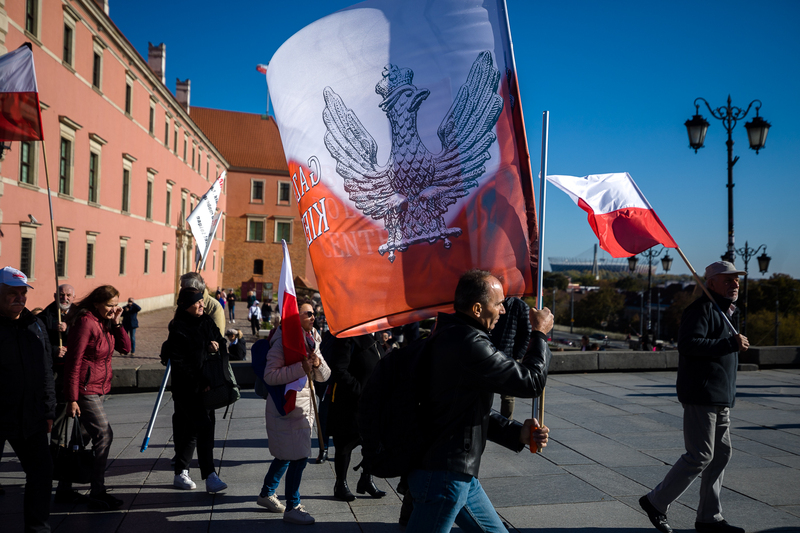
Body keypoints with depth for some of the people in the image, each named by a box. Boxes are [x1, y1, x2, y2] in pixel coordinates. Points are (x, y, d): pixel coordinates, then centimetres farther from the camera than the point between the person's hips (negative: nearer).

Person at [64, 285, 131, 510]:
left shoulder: (105, 322, 8)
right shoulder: (85, 323, -17)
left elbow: (125, 348, 7)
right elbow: (73, 362, -18)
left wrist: (117, 323, -6)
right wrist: (72, 399, -18)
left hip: (100, 389, 9)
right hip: (85, 390, -9)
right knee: (104, 435, -12)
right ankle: (97, 494, -4)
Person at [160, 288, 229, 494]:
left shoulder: (207, 322, 9)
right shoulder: (178, 329, -12)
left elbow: (222, 343, 17)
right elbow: (179, 363, -15)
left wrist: (216, 346, -7)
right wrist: (200, 383, -16)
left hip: (206, 386, 7)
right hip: (187, 389, -7)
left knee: (193, 430, 13)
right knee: (204, 426, -15)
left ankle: (180, 473, 27)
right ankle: (210, 477, -14)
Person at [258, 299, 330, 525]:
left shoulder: (312, 339, 10)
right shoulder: (283, 341, -15)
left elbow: (324, 376, 10)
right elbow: (270, 376, -23)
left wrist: (318, 364, -11)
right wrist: (300, 367, -27)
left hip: (305, 404, 9)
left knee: (287, 454, 19)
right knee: (299, 457, -8)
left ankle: (267, 493, 37)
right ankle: (292, 508, 7)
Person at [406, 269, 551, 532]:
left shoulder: (452, 336, 10)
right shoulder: (469, 345, -24)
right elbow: (531, 382, -18)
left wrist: (517, 432, 5)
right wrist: (540, 334, -3)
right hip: (442, 475, -11)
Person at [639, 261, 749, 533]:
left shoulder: (722, 310, 21)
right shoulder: (702, 309, -12)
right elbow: (688, 344, -26)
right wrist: (731, 343, -25)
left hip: (720, 398, 10)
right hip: (701, 395, -10)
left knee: (721, 454, 11)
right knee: (700, 455, -9)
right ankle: (656, 502, 4)